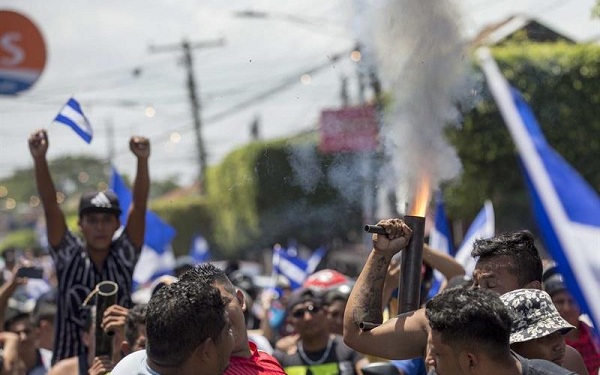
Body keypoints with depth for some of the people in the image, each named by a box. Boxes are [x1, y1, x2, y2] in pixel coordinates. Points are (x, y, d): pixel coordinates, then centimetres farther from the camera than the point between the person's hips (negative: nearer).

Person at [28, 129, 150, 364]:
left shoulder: (124, 256, 2)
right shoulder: (68, 256, 0)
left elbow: (139, 205, -9)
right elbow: (50, 205, -10)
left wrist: (142, 160, -23)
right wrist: (39, 159, -23)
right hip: (69, 365, -1)